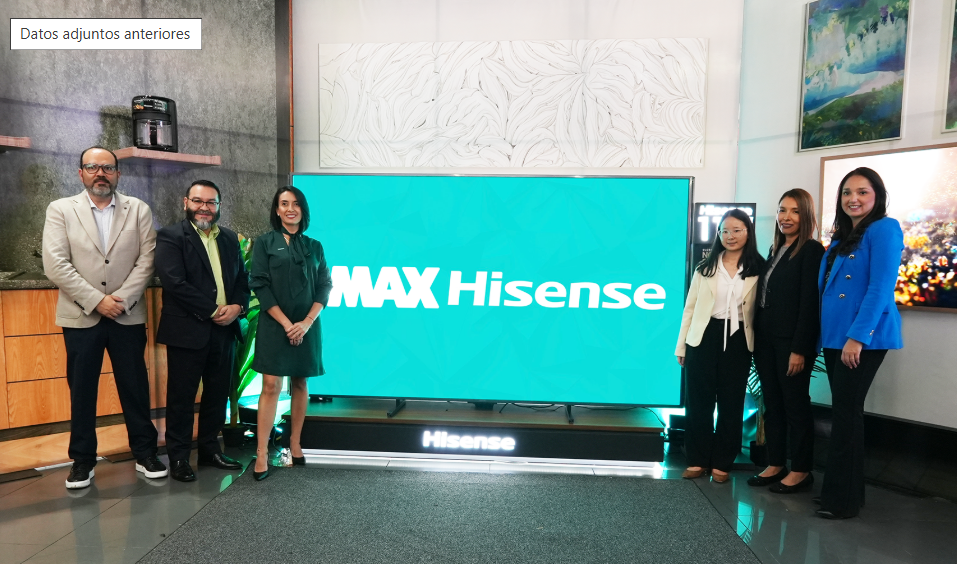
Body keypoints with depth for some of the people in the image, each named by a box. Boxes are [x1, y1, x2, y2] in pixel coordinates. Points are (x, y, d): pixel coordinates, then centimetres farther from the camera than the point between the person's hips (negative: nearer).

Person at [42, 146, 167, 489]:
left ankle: (144, 452, 20)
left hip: (128, 316, 0)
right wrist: (96, 301, -13)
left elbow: (146, 260, -3)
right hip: (81, 316, 0)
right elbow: (55, 264, -6)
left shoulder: (138, 210, 4)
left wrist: (121, 300, -12)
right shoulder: (60, 210, 3)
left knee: (135, 387, 7)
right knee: (81, 391, 9)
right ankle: (83, 459, 24)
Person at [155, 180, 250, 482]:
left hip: (224, 330, 6)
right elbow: (175, 283, -16)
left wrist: (237, 307, -8)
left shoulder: (230, 239, 13)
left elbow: (242, 279, 11)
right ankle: (179, 457, 19)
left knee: (218, 395, 13)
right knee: (182, 397, 5)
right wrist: (213, 310, -17)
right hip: (187, 330, -5)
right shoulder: (170, 237, -5)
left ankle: (209, 449, 28)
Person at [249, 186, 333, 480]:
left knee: (300, 384, 9)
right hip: (274, 325, -3)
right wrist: (286, 324, -12)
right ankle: (261, 454, 0)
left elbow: (325, 286, 3)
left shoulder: (314, 246, 8)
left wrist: (306, 322, -9)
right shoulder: (264, 243, 1)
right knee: (271, 386, -5)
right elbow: (260, 285, -6)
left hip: (307, 326, 3)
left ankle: (295, 443, 20)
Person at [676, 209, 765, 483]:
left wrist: (759, 346, -4)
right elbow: (690, 307, 5)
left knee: (731, 403, 8)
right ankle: (698, 460, 18)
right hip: (704, 338, 1)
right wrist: (681, 345, 3)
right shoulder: (706, 267, 6)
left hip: (738, 341, -1)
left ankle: (722, 463, 21)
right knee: (698, 401, 5)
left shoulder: (758, 269, 3)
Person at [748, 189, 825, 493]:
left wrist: (800, 348, -19)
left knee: (796, 405, 3)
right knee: (772, 404, 12)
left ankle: (801, 470, 16)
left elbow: (809, 302, -14)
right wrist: (756, 337, 9)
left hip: (792, 341, -7)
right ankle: (776, 464, 22)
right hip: (765, 339, 7)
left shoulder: (812, 250, -7)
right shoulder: (774, 250, 15)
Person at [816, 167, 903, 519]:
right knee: (844, 412, 12)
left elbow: (881, 288, -17)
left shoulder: (884, 229, -8)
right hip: (835, 338, 8)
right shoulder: (841, 238, 17)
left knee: (845, 412, -3)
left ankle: (842, 499, 9)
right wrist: (827, 337, 15)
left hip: (863, 339, -8)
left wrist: (857, 336, -22)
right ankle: (846, 491, 24)